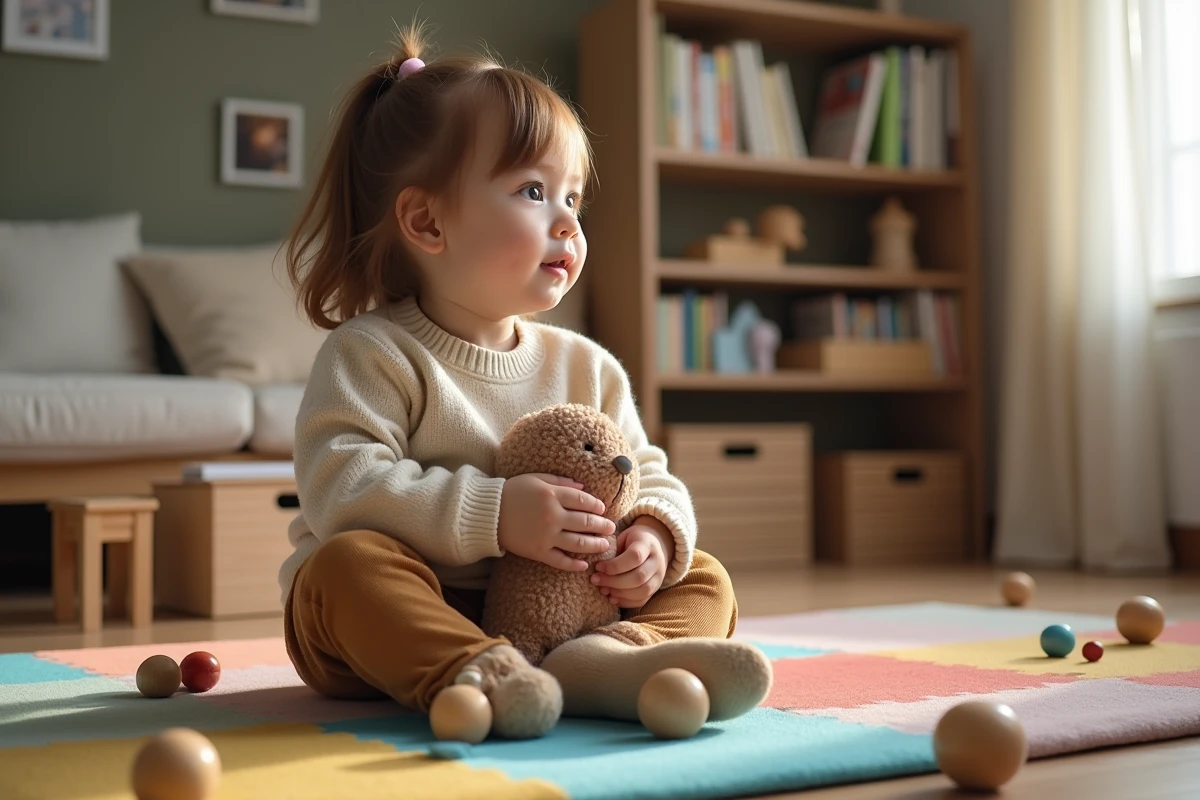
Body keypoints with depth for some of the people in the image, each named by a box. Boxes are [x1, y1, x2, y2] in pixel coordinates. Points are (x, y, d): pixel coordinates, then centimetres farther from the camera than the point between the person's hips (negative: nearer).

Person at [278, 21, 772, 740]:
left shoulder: (588, 368, 9)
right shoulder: (372, 355, -8)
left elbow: (650, 479, 10)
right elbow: (341, 487, -21)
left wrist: (655, 535, -16)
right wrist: (492, 515, -31)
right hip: (395, 622, -4)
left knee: (705, 581, -5)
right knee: (346, 563, -33)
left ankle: (610, 656, -38)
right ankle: (476, 676, -55)